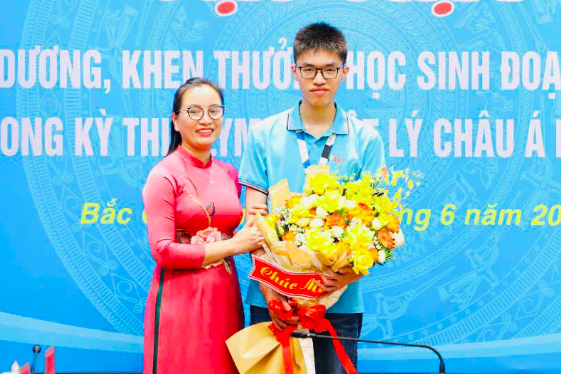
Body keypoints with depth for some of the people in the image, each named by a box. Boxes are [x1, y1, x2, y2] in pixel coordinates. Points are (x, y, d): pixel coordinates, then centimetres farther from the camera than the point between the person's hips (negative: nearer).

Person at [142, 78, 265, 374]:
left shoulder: (230, 174, 10)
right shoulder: (164, 175, -8)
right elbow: (163, 251, -14)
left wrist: (254, 231, 0)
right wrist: (231, 246, -11)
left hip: (225, 296, 6)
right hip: (180, 298, -5)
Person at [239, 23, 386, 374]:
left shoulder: (366, 139, 2)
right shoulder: (264, 134, 4)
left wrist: (352, 272, -19)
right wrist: (267, 284, -11)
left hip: (340, 300, 0)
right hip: (272, 297, 1)